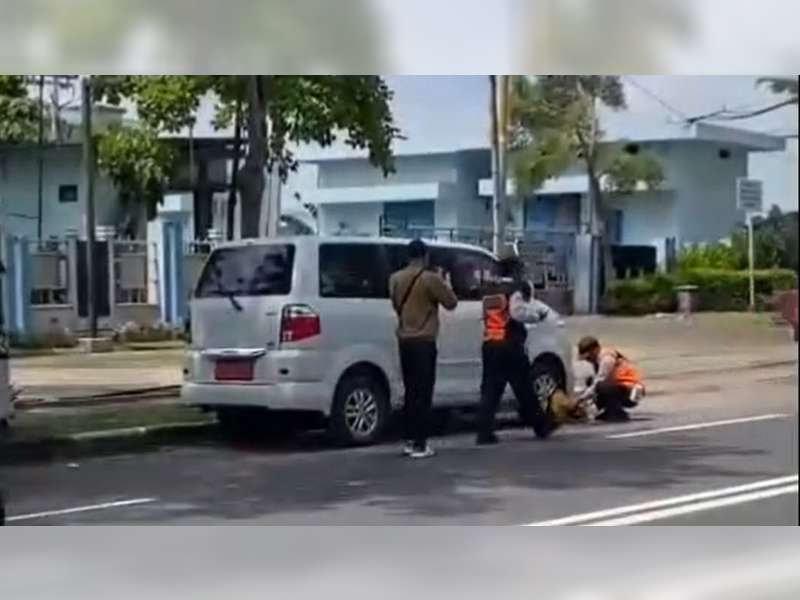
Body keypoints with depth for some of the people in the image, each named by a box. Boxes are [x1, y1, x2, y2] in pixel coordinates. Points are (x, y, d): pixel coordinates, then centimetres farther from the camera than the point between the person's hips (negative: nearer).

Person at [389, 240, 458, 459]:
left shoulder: (395, 279, 7)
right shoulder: (430, 279, -12)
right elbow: (451, 303, -4)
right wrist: (443, 284, 11)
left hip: (404, 340, 6)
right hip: (423, 341, -6)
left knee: (411, 392, 15)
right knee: (423, 393, -5)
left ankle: (409, 441, 16)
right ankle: (419, 445, -7)